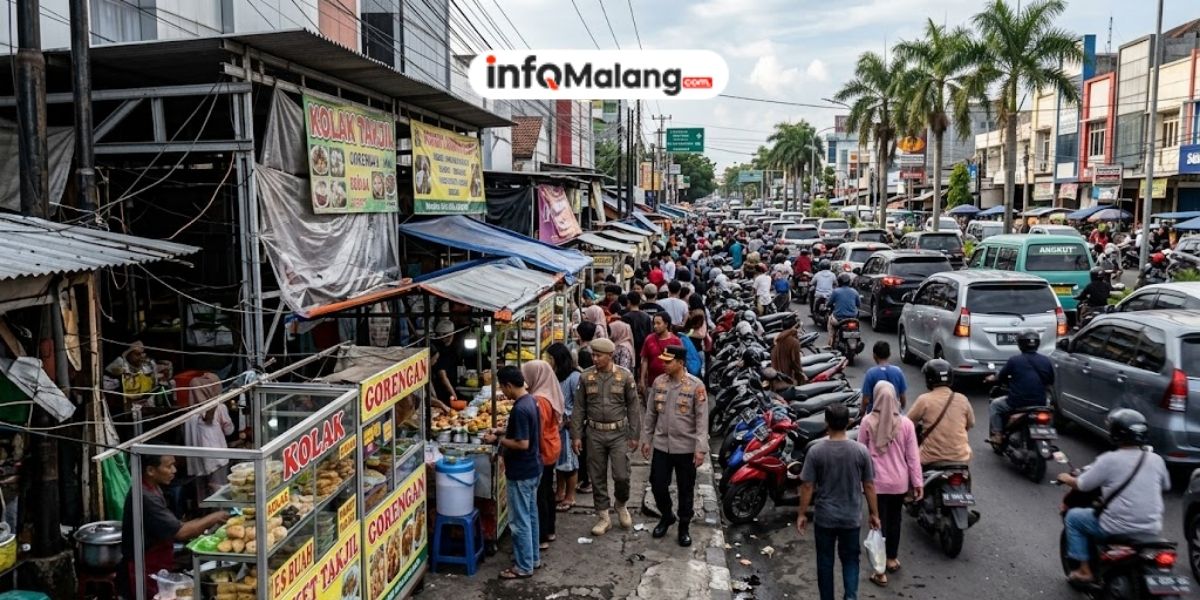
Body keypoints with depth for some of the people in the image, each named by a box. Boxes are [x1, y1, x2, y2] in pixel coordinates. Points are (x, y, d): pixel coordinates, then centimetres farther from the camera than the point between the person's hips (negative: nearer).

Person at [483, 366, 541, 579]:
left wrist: (498, 440, -14)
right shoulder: (530, 400, 5)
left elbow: (522, 444, -26)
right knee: (530, 515, 20)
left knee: (520, 521, 2)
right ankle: (533, 557, 32)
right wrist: (503, 430, 11)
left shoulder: (520, 409, -25)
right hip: (533, 468, 10)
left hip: (521, 473, -10)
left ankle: (524, 567, 12)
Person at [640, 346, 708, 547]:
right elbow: (650, 413, 8)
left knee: (685, 490, 9)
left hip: (686, 447, -3)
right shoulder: (658, 382, 0)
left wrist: (701, 448, -15)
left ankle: (684, 526, 29)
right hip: (661, 445, 3)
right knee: (658, 486, 10)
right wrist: (646, 439, 9)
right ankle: (666, 516, 37)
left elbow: (702, 419, -11)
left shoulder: (696, 385, -12)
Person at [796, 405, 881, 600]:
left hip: (824, 517, -1)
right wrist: (874, 514, 9)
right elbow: (869, 486, -3)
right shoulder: (861, 450, -10)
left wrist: (801, 514, 2)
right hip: (851, 517, 1)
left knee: (825, 561, 14)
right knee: (850, 559, 16)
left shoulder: (816, 452, -13)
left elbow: (807, 486, -9)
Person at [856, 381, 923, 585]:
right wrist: (918, 482, 4)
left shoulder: (867, 423, -11)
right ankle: (892, 560, 37)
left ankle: (880, 572, 7)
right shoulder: (905, 423, -9)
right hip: (899, 482, 2)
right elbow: (913, 456, -5)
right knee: (894, 520, 21)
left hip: (876, 482, -2)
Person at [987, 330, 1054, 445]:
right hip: (1040, 403, 4)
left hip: (1018, 403, -4)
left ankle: (998, 435, 12)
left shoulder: (1014, 360, -9)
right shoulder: (1046, 361, 0)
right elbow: (1050, 382, 12)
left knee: (994, 405, 21)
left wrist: (992, 378, 26)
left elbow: (1000, 377, 4)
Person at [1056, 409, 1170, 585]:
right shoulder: (1156, 460, -1)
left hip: (1118, 529, -6)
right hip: (1152, 531, 6)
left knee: (1073, 517, 16)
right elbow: (1165, 486, 18)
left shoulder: (1109, 460, -15)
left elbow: (1081, 485, -7)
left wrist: (1066, 478, 14)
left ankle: (1084, 570, 13)